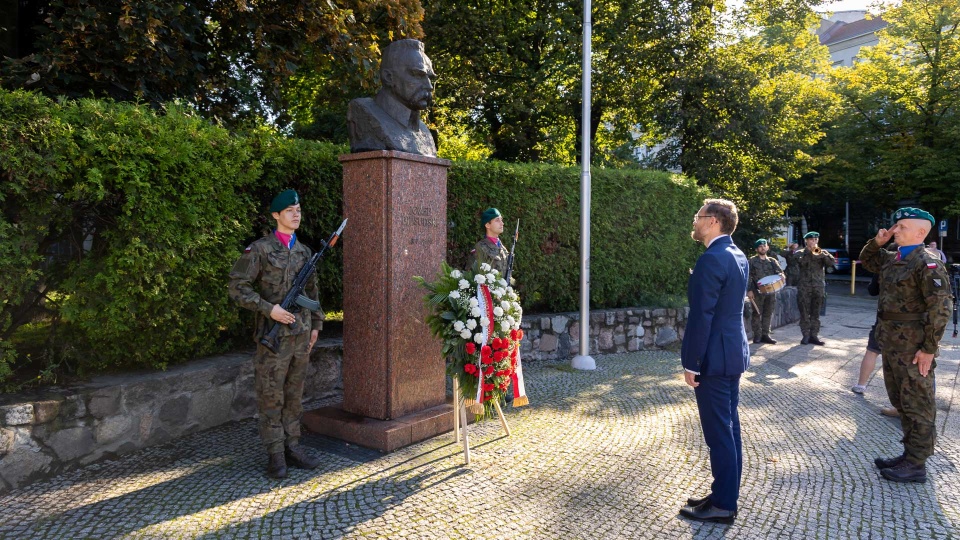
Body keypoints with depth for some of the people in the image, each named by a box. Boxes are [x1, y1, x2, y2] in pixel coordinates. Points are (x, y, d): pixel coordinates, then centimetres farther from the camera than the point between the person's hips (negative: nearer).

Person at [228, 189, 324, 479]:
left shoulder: (304, 252, 12)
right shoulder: (260, 249, -6)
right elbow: (238, 287, -10)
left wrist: (316, 325, 14)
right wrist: (269, 309, -19)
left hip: (301, 335, 6)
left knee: (294, 395, 12)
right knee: (271, 396, 2)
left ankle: (292, 447, 21)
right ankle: (275, 455, 11)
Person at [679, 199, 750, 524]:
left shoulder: (711, 259, -20)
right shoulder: (738, 256, 11)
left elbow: (701, 316, -21)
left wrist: (691, 363, -17)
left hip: (715, 356, -10)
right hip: (733, 350, 10)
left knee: (719, 433, 0)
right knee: (729, 427, 15)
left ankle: (723, 506, 10)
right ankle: (726, 496, 26)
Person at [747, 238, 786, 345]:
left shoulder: (772, 261, 14)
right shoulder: (752, 261, 2)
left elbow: (779, 271, 6)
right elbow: (748, 276, -3)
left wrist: (782, 275, -18)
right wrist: (749, 290, -12)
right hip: (757, 291, -4)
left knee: (768, 314, 6)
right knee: (757, 313, -2)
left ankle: (765, 334, 14)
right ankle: (757, 335, 3)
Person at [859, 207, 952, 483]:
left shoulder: (928, 264, -16)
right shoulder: (892, 258, 9)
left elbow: (941, 308, -20)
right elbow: (865, 261, 29)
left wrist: (929, 349, -19)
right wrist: (877, 241, 9)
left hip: (913, 349, -9)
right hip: (891, 344, 9)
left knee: (918, 406, 2)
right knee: (901, 402, 18)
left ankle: (916, 465, 12)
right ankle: (909, 454, 30)